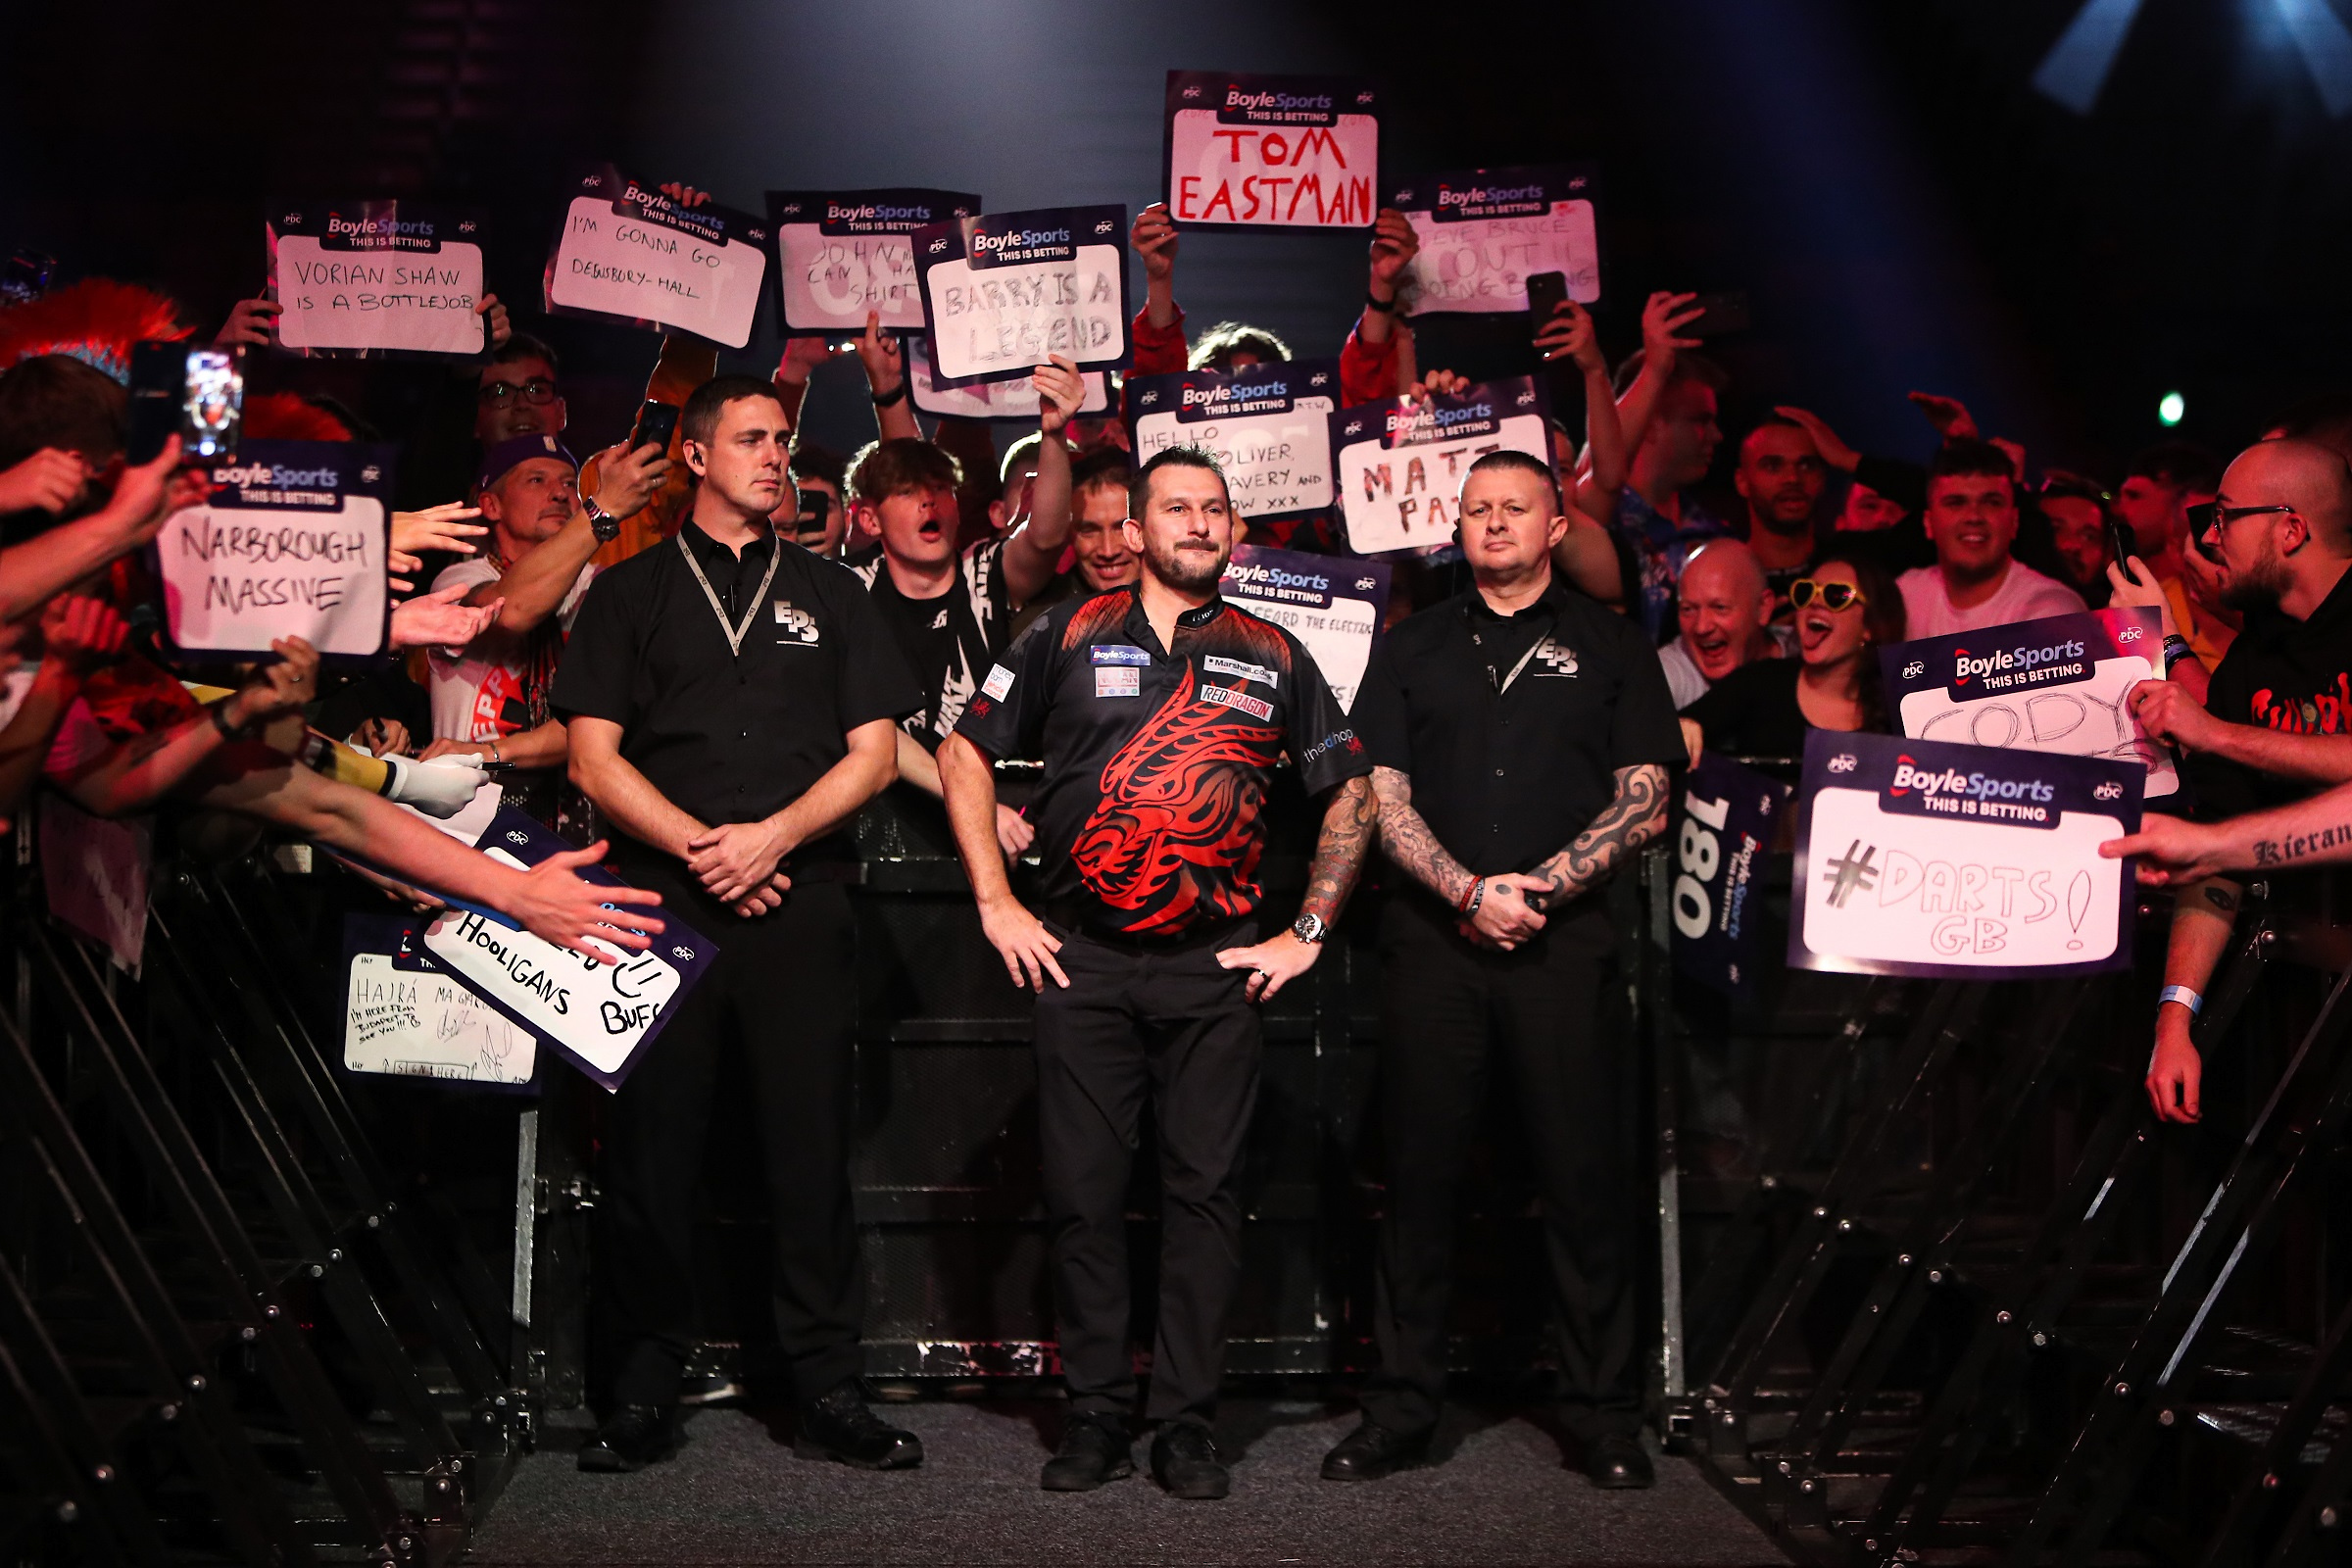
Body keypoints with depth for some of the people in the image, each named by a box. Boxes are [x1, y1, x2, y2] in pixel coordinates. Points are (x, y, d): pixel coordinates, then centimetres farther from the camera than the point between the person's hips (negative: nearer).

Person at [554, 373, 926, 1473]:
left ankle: (828, 1386, 7)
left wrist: (774, 834, -6)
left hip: (799, 900, 1)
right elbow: (593, 756, 4)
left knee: (811, 1142, 0)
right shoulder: (628, 593, 12)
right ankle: (646, 1389, 10)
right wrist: (701, 847, -8)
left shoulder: (830, 595, 17)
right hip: (663, 898, -1)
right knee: (652, 1141, 0)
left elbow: (875, 751, 9)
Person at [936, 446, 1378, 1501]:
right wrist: (997, 905, 2)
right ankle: (1096, 1413, 15)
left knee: (1205, 1191, 2)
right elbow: (964, 754, 8)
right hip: (1080, 959, 0)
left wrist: (1309, 931, 7)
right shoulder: (1070, 636, 6)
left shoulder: (1272, 656, 10)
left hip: (1217, 969, 1)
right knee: (1084, 1191, 3)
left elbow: (1352, 793, 15)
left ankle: (1186, 1422, 12)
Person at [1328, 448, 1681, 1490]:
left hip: (1566, 936, -1)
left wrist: (1540, 887, -10)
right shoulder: (1413, 648, 15)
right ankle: (1401, 1410, 13)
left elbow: (1645, 804, 3)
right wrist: (1468, 892, -9)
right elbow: (1384, 797, 6)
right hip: (1433, 935, 2)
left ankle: (1605, 1416, 11)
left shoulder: (1609, 645, 10)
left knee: (1585, 1175, 0)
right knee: (1419, 1172, 4)